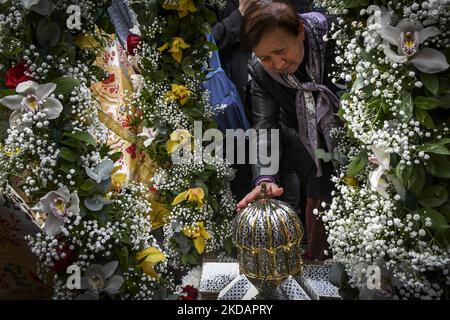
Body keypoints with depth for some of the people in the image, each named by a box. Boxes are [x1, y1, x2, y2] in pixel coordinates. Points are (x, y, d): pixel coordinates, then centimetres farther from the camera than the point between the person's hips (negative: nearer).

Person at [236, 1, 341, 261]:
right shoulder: (259, 71, -19)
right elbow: (265, 126, -27)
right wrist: (265, 178, -43)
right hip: (307, 145, 1)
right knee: (318, 198, 4)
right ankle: (316, 256, 29)